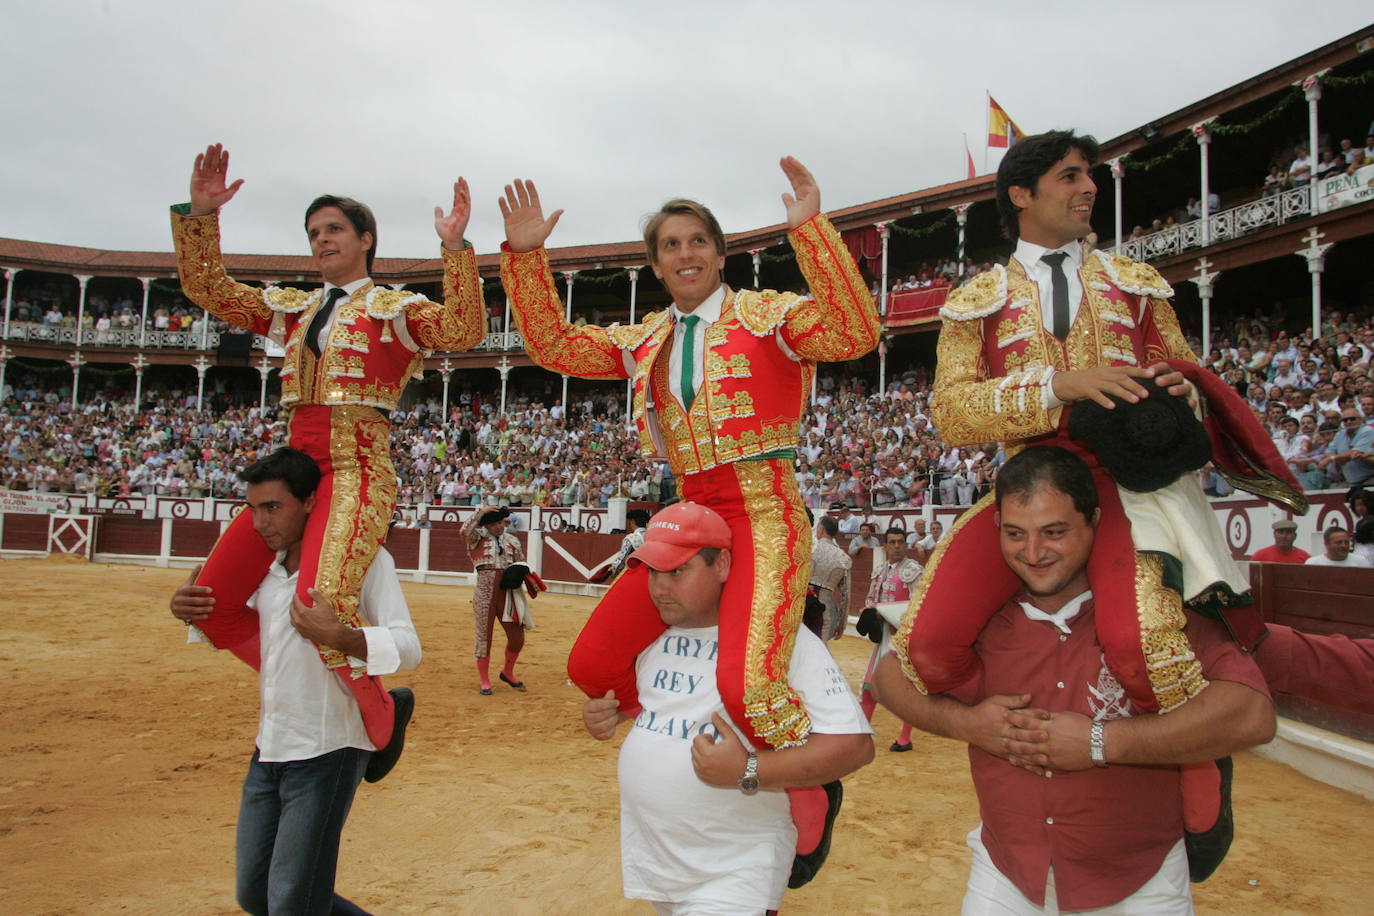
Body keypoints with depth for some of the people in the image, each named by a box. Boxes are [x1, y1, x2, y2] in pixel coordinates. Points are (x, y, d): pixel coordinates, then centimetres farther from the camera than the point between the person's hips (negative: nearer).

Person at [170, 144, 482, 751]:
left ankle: (379, 712, -4)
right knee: (211, 603, 4)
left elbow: (462, 331, -15)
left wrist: (455, 248, -22)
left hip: (357, 469, -7)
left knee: (321, 603, -29)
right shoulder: (294, 309, 21)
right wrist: (199, 214, 8)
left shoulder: (393, 308, 3)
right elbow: (206, 287, 19)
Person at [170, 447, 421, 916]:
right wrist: (189, 610, 3)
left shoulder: (363, 557, -13)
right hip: (268, 753, 8)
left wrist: (337, 636, -38)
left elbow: (408, 648, -22)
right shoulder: (272, 568, 9)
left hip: (328, 752, -8)